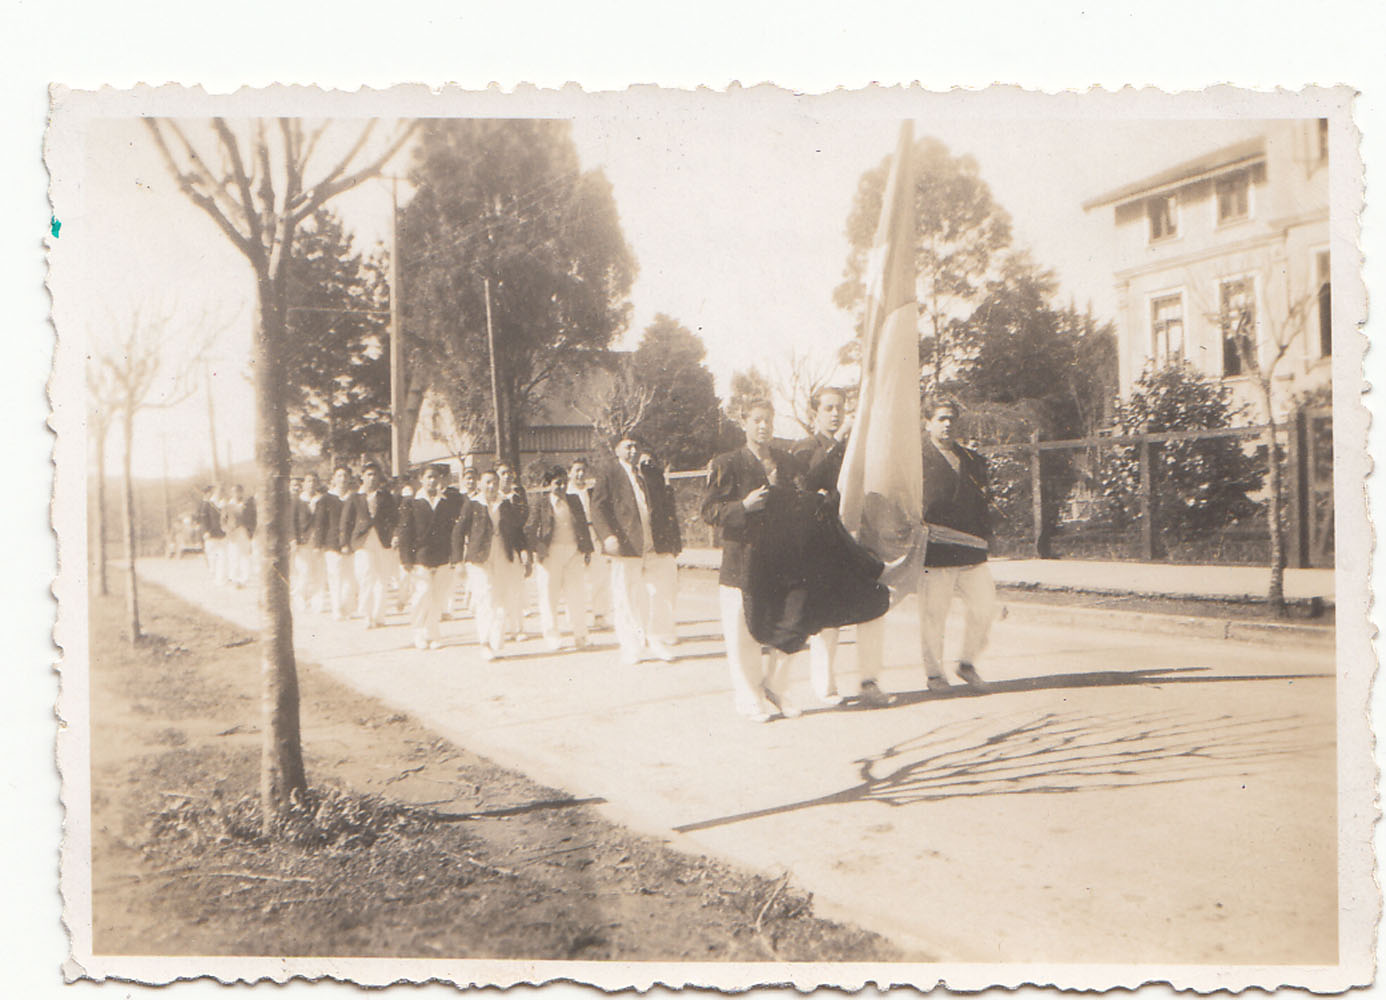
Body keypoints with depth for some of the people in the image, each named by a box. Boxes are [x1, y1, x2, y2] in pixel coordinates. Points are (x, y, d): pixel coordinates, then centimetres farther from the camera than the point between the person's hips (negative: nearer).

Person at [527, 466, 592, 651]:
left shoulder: (574, 500, 14)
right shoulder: (541, 504, 3)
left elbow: (583, 525, 16)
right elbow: (530, 529, 0)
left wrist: (587, 549, 10)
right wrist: (537, 547, -13)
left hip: (574, 552, 3)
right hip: (551, 552, -2)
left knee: (576, 595, 1)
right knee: (549, 595, -1)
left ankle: (579, 635, 9)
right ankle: (552, 636, 8)